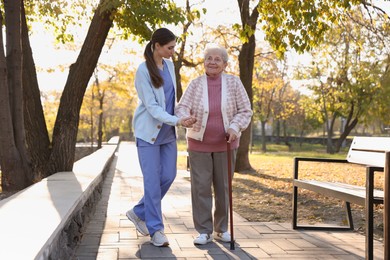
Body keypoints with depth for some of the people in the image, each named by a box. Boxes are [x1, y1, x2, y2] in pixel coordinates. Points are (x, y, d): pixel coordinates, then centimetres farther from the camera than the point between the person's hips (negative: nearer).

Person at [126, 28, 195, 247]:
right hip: (149, 131, -7)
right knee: (153, 180, -4)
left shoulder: (169, 65, 5)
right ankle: (156, 229, 6)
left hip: (168, 131, 7)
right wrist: (177, 121, -29)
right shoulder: (143, 70, -15)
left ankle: (139, 212, 23)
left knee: (168, 176, 5)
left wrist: (179, 118, 12)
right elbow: (151, 106, -19)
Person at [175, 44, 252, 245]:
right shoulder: (195, 84, -7)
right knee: (200, 187, -3)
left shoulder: (233, 82, -8)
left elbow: (245, 111, -6)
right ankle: (204, 231, 5)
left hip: (225, 143, 0)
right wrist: (186, 119, -37)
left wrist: (234, 128, -23)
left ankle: (222, 228, 20)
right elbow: (182, 109, -14)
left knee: (223, 186, 6)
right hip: (199, 142, 0)